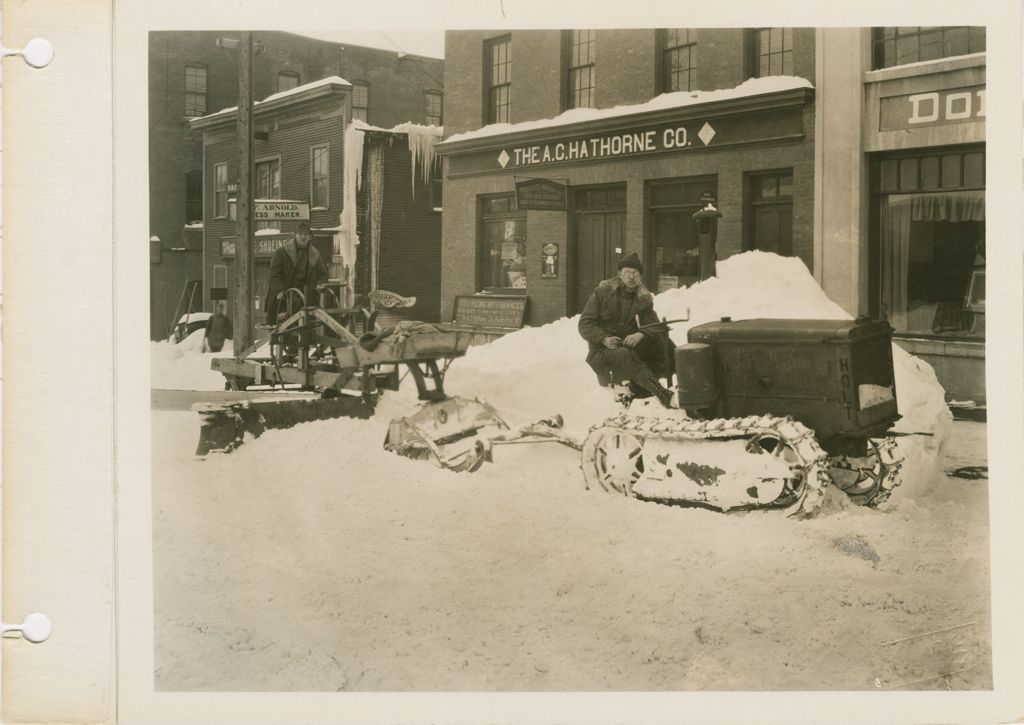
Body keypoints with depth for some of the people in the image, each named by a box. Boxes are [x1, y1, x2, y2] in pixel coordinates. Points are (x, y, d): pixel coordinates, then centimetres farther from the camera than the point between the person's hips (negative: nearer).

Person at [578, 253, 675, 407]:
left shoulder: (644, 298, 7)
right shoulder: (603, 292, -2)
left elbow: (653, 325, -5)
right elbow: (585, 324, -6)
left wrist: (641, 334, -29)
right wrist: (604, 339, -25)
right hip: (603, 350, -4)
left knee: (660, 335, -20)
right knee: (626, 356, -38)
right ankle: (665, 397, -52)